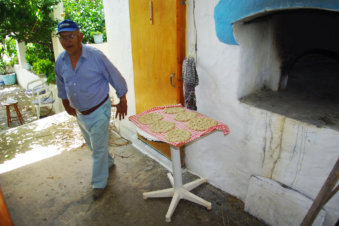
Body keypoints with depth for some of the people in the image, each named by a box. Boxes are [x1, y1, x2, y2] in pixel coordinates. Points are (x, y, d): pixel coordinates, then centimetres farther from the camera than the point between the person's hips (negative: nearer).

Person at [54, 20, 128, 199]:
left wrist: (122, 101, -4)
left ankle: (99, 183, 23)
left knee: (98, 148, 4)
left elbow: (116, 78, -10)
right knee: (92, 144, 24)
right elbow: (61, 86, 14)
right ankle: (108, 162, 51)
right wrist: (66, 105, 24)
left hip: (98, 111, -6)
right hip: (80, 113, 6)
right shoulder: (60, 62, -5)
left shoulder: (96, 56, -20)